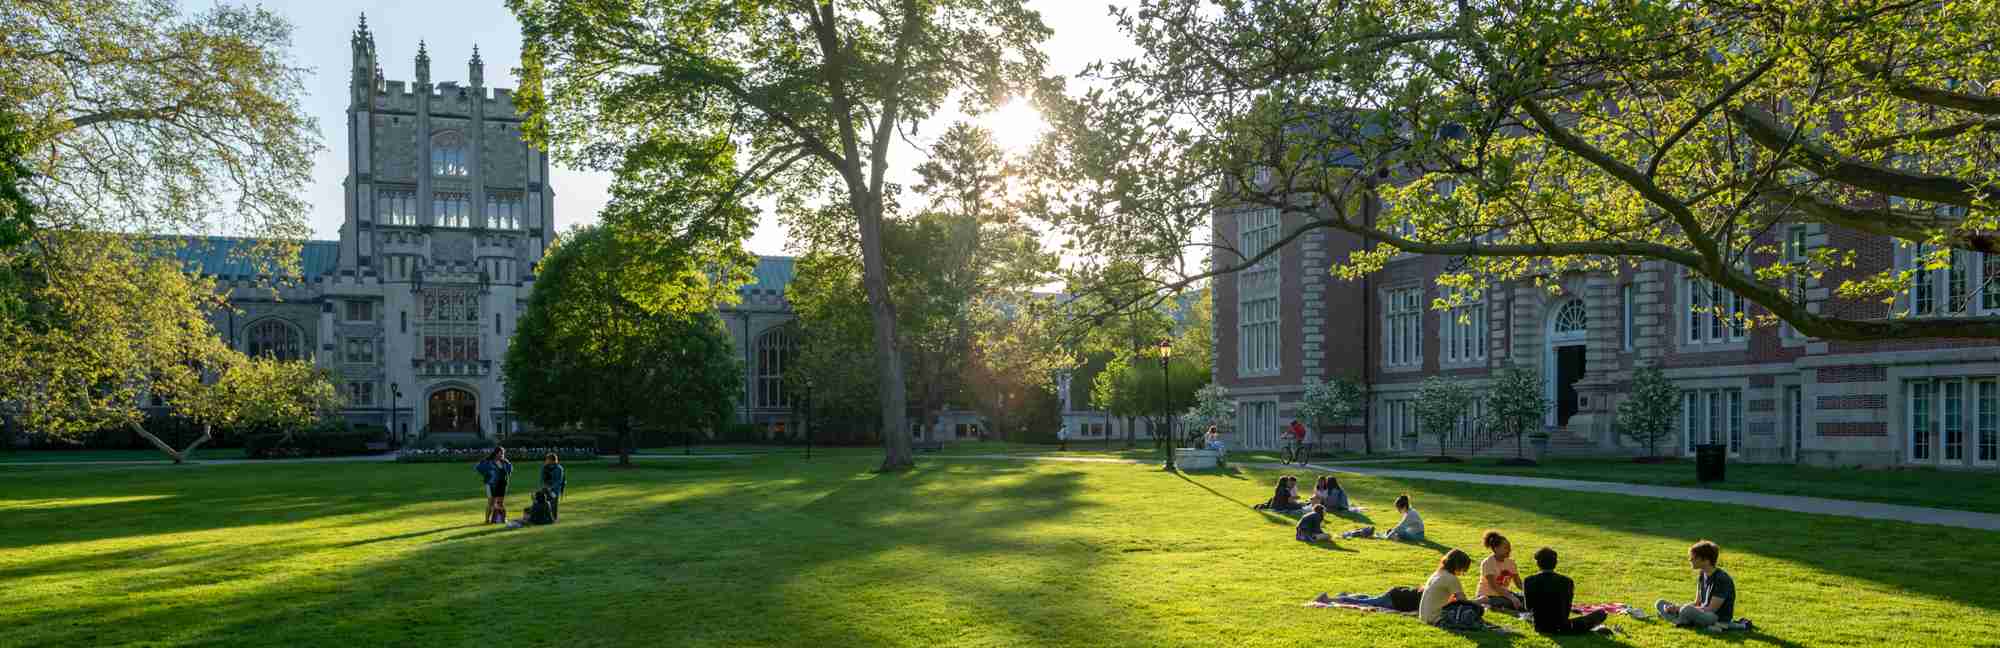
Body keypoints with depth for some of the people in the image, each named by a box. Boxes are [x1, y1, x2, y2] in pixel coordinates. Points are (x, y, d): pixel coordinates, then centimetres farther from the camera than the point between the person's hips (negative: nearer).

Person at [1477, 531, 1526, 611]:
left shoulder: (1510, 562, 6)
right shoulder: (1487, 563, -15)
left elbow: (1519, 584, 5)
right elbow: (1494, 586, -24)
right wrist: (1511, 597, -35)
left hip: (1504, 594, 8)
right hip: (1488, 596, -8)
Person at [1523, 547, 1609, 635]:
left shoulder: (1529, 581, -9)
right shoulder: (1567, 581, -10)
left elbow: (1528, 607, 2)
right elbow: (1567, 609, 3)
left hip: (1540, 628, 1)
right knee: (1601, 613, 14)